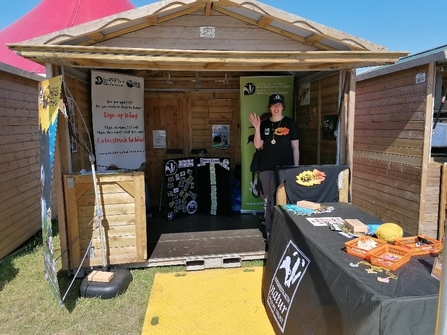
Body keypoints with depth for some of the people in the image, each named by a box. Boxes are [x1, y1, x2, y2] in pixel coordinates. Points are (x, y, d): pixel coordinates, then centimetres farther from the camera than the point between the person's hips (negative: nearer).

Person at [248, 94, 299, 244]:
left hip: (286, 167, -2)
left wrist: (296, 168, -2)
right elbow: (258, 145, 1)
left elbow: (295, 148, 2)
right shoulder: (264, 124, 8)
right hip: (267, 168, 2)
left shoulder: (290, 124, 2)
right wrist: (257, 128, -10)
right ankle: (269, 232, 15)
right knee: (269, 200, 6)